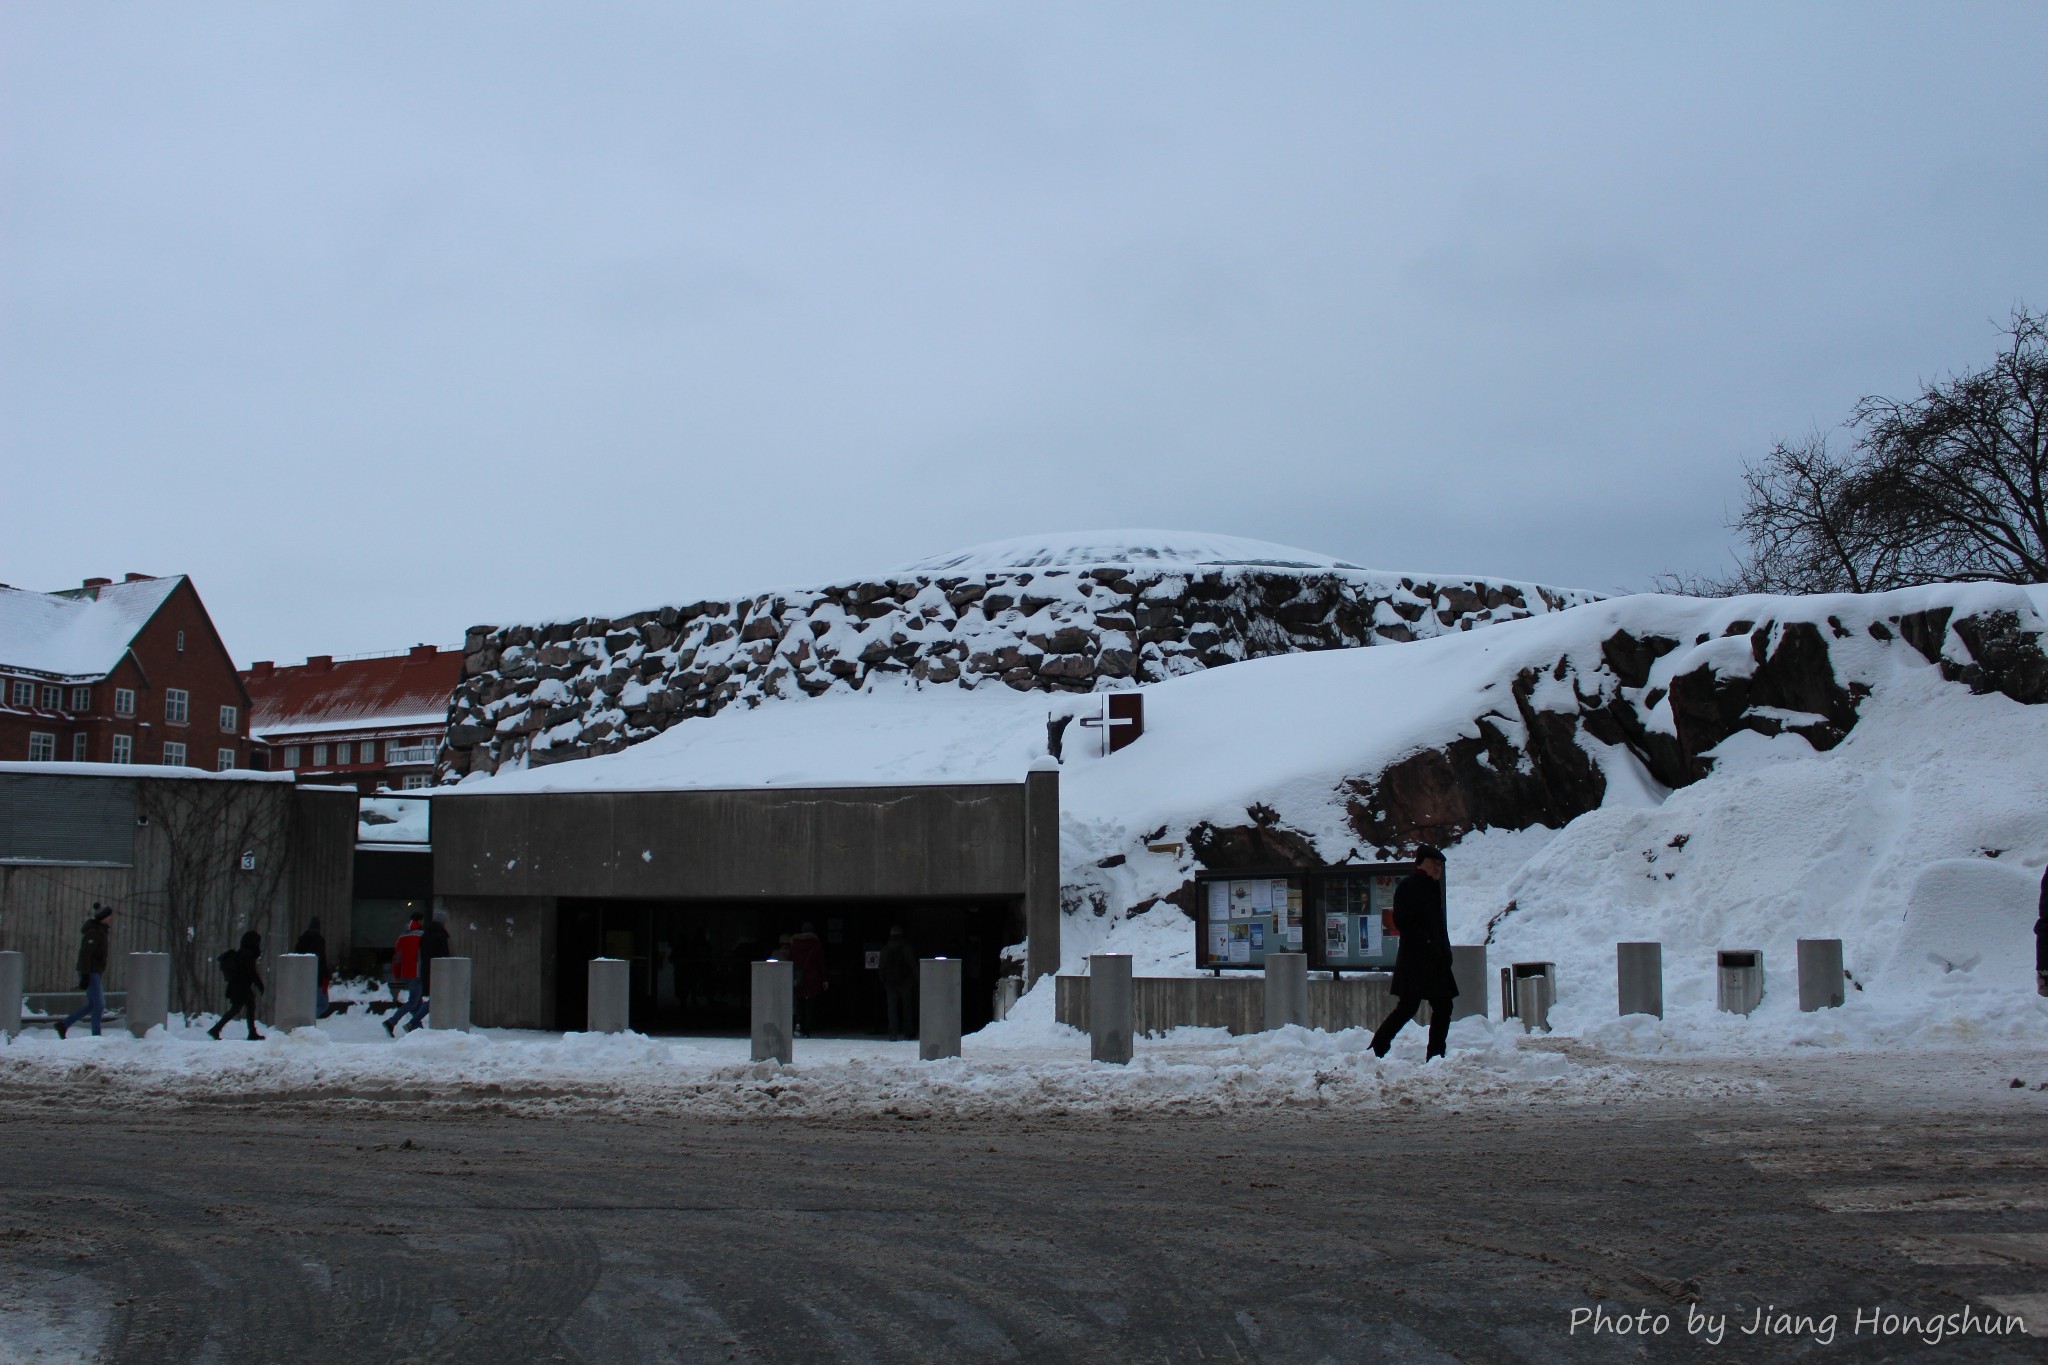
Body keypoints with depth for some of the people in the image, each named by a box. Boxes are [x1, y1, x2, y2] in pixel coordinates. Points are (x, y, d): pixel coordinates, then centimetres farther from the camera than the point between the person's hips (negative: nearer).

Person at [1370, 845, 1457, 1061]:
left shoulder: (1432, 887, 19)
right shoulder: (1408, 886, -7)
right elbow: (1402, 922, -16)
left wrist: (1445, 952, 11)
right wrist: (1426, 942, -19)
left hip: (1435, 959, 9)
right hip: (1414, 958, -9)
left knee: (1443, 1006, 5)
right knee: (1408, 1007, -10)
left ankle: (1436, 1055, 10)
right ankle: (1377, 1049, -1)